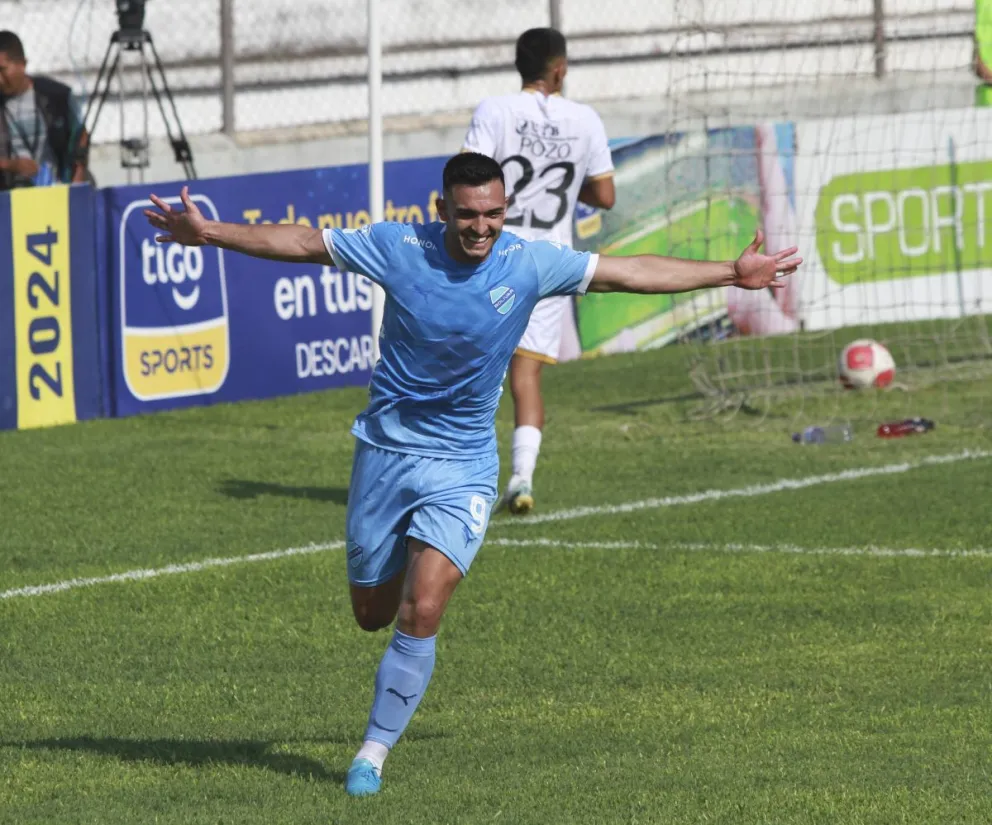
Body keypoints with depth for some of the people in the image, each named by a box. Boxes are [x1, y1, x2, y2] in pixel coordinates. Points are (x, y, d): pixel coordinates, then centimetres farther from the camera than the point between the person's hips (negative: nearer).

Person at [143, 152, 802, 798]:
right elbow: (302, 244, 0)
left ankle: (375, 751, -1)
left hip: (463, 466, -1)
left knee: (419, 616, -16)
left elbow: (630, 273, -1)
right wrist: (209, 233, -1)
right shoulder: (398, 247, -11)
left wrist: (733, 274, 1)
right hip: (385, 453, 1)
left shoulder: (530, 264, -10)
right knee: (372, 615, 11)